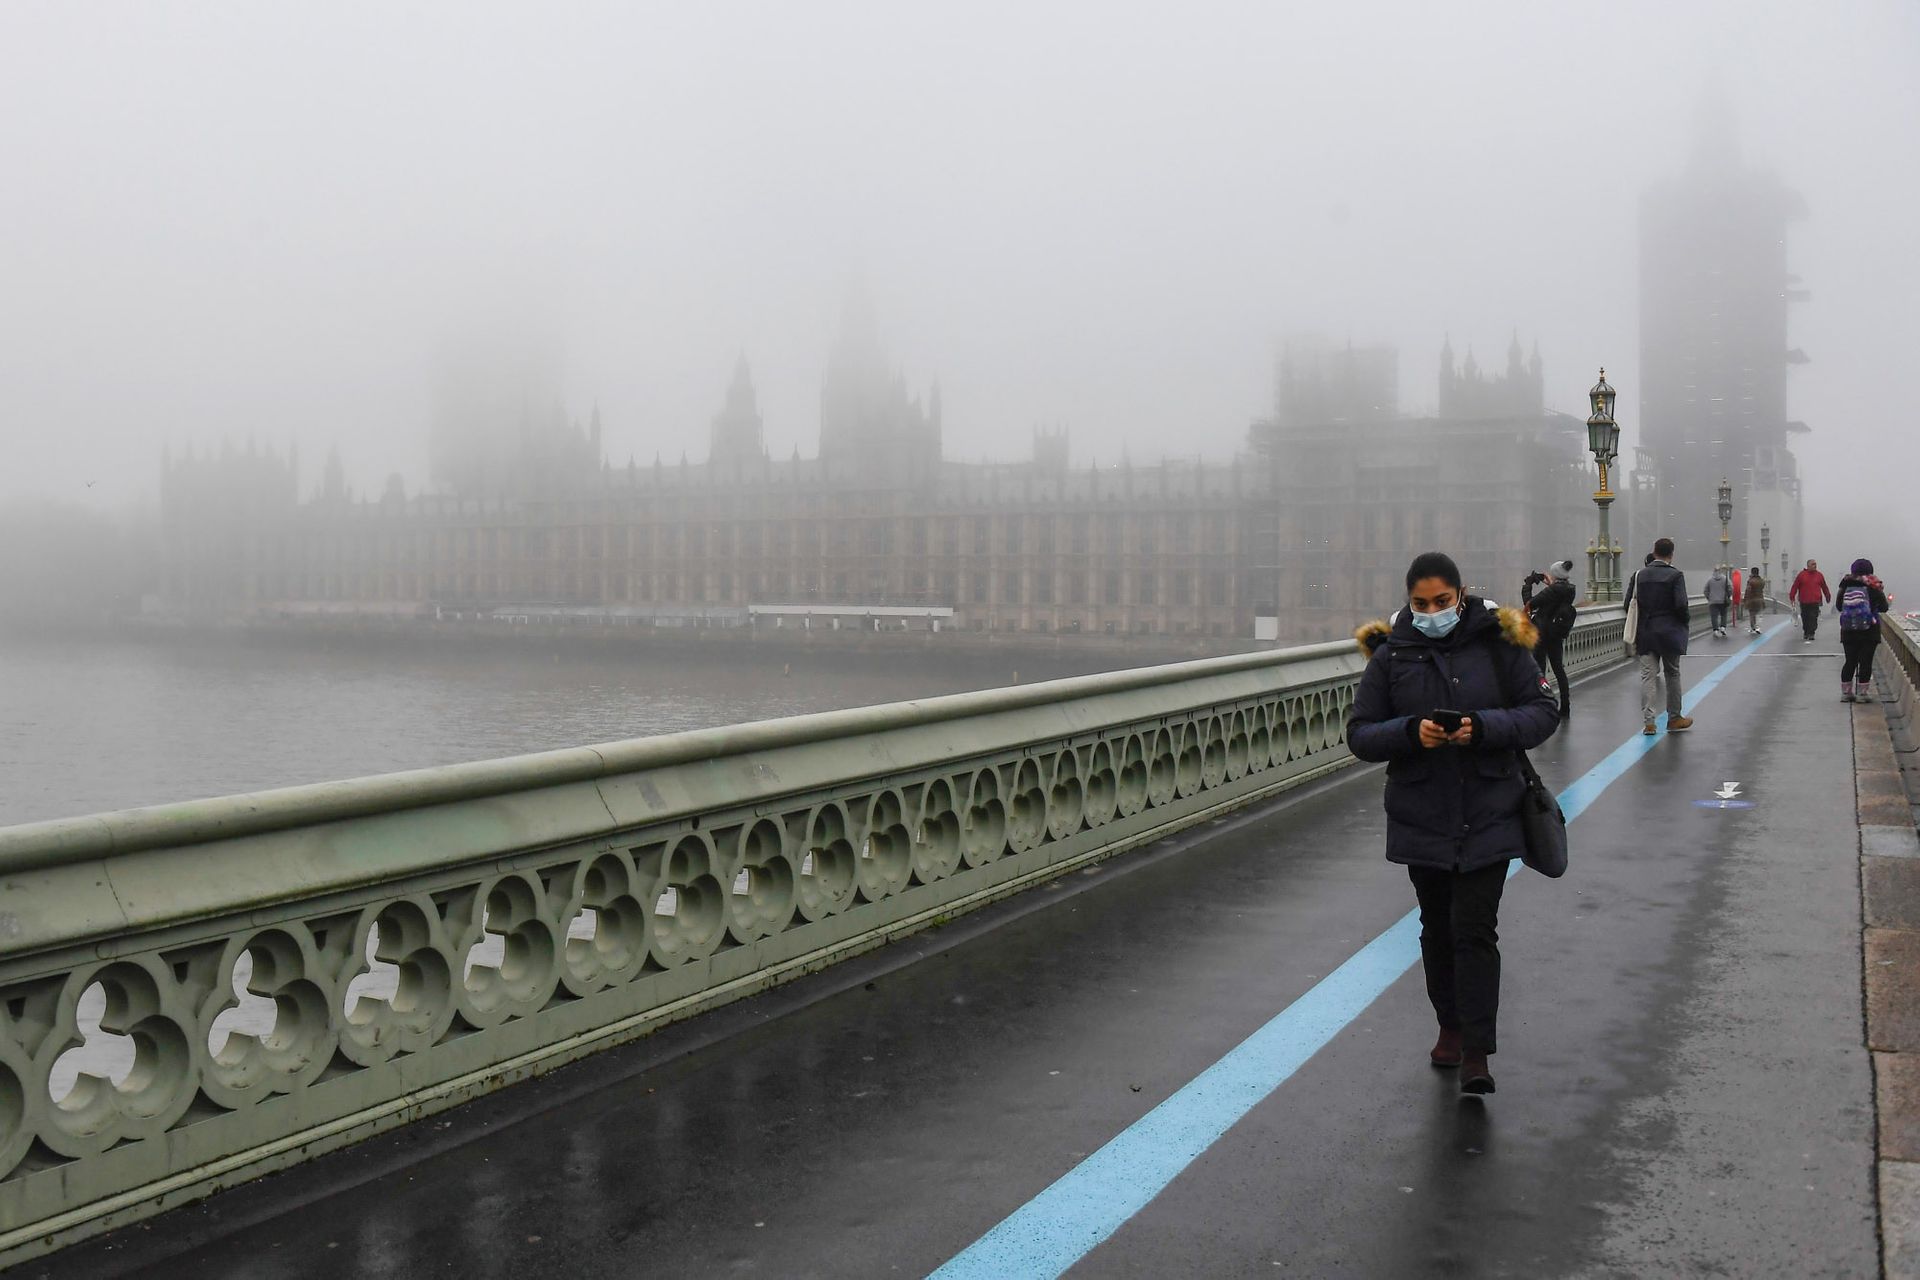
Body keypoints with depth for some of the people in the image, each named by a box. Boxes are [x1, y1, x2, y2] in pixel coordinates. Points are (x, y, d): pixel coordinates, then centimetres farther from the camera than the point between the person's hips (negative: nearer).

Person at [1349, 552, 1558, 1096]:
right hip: (1421, 820, 2)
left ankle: (1476, 1053, -2)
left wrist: (1482, 726, -20)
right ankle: (1451, 1026, 32)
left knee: (1475, 930, -7)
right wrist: (1410, 732, -21)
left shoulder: (1498, 643, -4)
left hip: (1488, 817, -2)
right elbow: (1360, 734, -1)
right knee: (1437, 929, 14)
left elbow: (1543, 713, -3)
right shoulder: (1390, 655, -2)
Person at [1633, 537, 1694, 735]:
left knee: (1647, 676, 1)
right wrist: (1686, 619, 3)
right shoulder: (1675, 575, -10)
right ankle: (1674, 719, 20)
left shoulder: (1639, 575, 3)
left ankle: (1648, 721, -5)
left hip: (1646, 634, 3)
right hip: (1669, 633, -3)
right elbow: (1681, 604, -17)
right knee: (1672, 675, 11)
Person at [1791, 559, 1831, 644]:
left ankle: (1811, 634, -7)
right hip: (1804, 602, 0)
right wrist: (1792, 597, -1)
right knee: (1805, 619, 8)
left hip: (1815, 602, 0)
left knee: (1813, 618, -8)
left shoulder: (1819, 575, 7)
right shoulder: (1801, 575, 1)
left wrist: (1828, 596, 23)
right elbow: (1795, 586, 3)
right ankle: (1806, 633, 24)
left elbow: (1824, 587, 17)